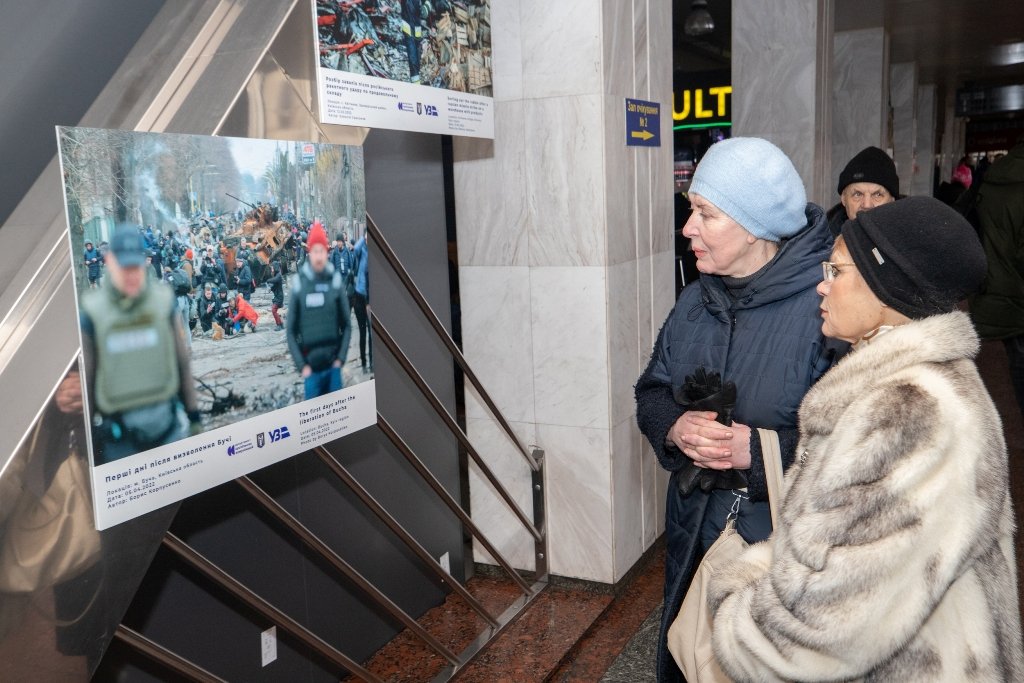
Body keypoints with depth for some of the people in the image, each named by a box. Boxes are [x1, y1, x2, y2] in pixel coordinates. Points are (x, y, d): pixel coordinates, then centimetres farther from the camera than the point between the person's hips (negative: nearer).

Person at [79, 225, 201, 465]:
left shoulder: (163, 301, -3)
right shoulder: (92, 313, -8)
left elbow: (182, 361, 5)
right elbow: (85, 379, -2)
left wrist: (194, 415, 7)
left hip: (167, 422, 2)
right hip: (119, 434, -1)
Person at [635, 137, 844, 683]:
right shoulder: (697, 300, 3)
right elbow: (652, 392, 9)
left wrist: (759, 449, -28)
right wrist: (675, 428, -13)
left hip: (789, 541, -6)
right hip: (695, 534, 6)